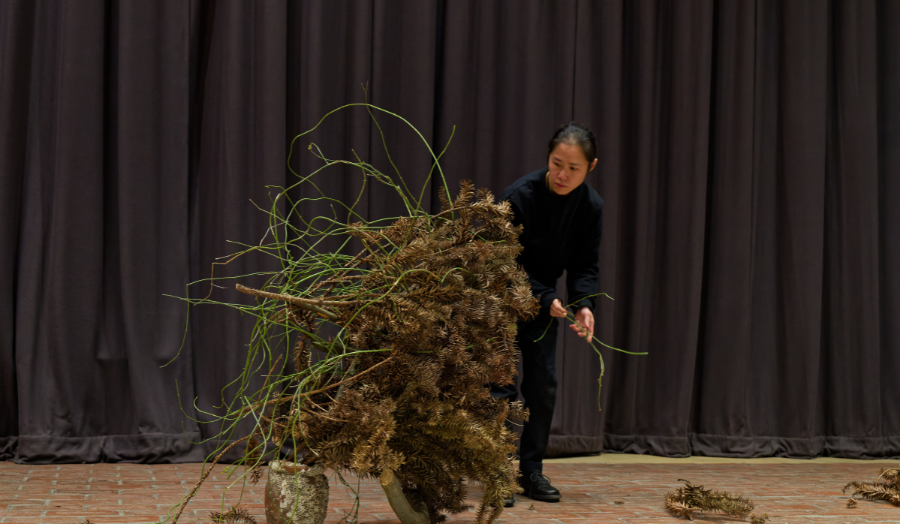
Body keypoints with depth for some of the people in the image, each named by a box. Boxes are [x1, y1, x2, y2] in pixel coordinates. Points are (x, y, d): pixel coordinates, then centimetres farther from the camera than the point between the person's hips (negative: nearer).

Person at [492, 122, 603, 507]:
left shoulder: (590, 206, -10)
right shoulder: (519, 196, -25)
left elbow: (585, 265, -6)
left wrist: (583, 305, -25)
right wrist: (546, 300, -31)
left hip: (542, 300, 5)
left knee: (543, 385, 4)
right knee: (501, 384, -9)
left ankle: (532, 472, 14)